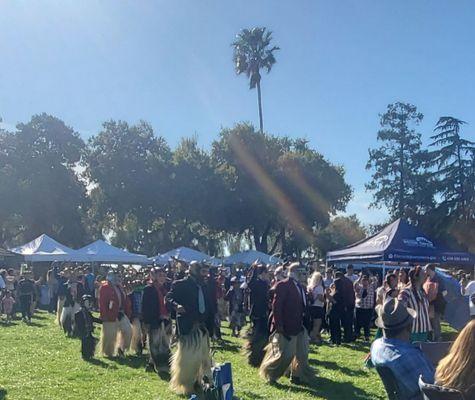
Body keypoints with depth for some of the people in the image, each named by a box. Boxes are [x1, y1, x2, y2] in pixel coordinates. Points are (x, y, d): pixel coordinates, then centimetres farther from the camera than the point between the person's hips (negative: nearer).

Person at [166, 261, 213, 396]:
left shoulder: (204, 286, 11)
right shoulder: (180, 284, -7)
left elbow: (208, 306, 12)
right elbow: (169, 297, -13)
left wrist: (210, 325, 5)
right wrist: (176, 305, -33)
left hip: (202, 326, 7)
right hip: (187, 326, -7)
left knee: (201, 356, 13)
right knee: (186, 356, 0)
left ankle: (196, 381, 28)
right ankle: (184, 384, 13)